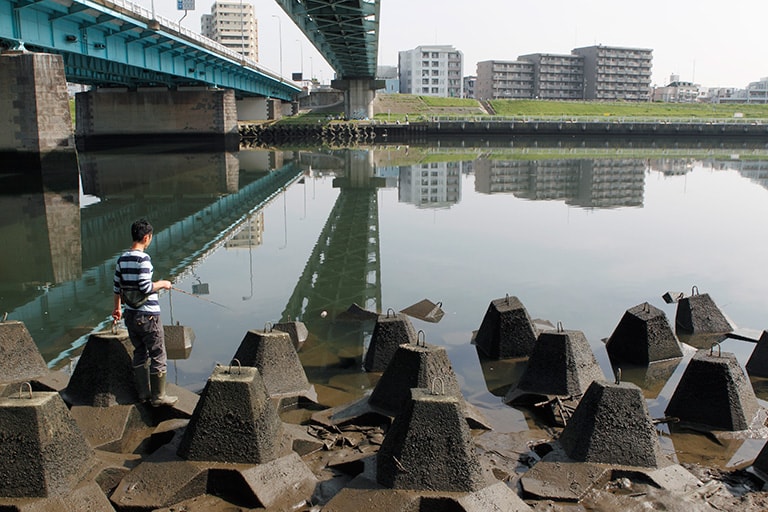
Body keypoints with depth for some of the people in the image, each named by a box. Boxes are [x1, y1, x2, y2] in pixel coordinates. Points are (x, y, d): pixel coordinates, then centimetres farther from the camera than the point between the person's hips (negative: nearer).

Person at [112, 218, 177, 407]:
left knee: (140, 354, 16)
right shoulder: (143, 258, -17)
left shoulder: (122, 259, 6)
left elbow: (117, 287, 12)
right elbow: (146, 287, -21)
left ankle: (143, 393, 23)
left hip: (130, 315, 8)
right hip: (147, 315, -8)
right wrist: (162, 284, -4)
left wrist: (118, 308, 24)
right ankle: (158, 396, 8)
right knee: (158, 356, 3)